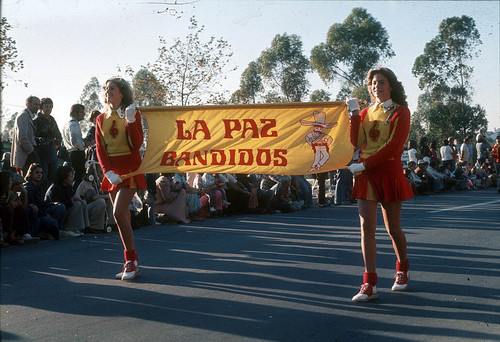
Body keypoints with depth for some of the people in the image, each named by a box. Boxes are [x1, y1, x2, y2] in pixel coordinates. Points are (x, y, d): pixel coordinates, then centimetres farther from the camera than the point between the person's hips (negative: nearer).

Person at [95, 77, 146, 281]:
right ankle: (132, 264, 13)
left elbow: (136, 145, -12)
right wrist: (108, 172, -8)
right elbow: (100, 149, 6)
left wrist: (131, 120, -22)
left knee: (118, 213, -19)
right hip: (112, 171, 5)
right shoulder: (101, 119, 11)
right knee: (122, 216, 7)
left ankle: (131, 260, -9)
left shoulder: (133, 114, -2)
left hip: (129, 168, -5)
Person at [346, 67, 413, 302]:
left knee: (392, 227, 6)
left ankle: (403, 270, 33)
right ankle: (369, 284, -6)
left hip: (388, 172, -4)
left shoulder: (401, 111, -1)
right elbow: (356, 142, 2)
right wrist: (354, 114, -4)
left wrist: (365, 164, -15)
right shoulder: (366, 112, 13)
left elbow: (393, 146, -11)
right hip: (366, 175, 4)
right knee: (367, 226, -6)